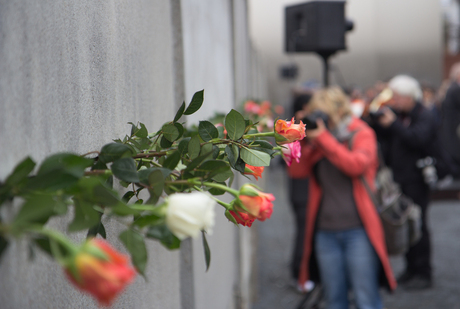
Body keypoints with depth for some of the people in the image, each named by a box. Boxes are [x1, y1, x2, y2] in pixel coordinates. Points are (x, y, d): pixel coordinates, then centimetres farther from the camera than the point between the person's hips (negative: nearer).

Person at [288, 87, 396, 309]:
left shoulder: (362, 134, 1)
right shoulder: (317, 141, 13)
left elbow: (357, 164, -18)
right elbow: (296, 171, 4)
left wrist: (324, 138, -16)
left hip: (358, 231, -4)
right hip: (325, 231, 4)